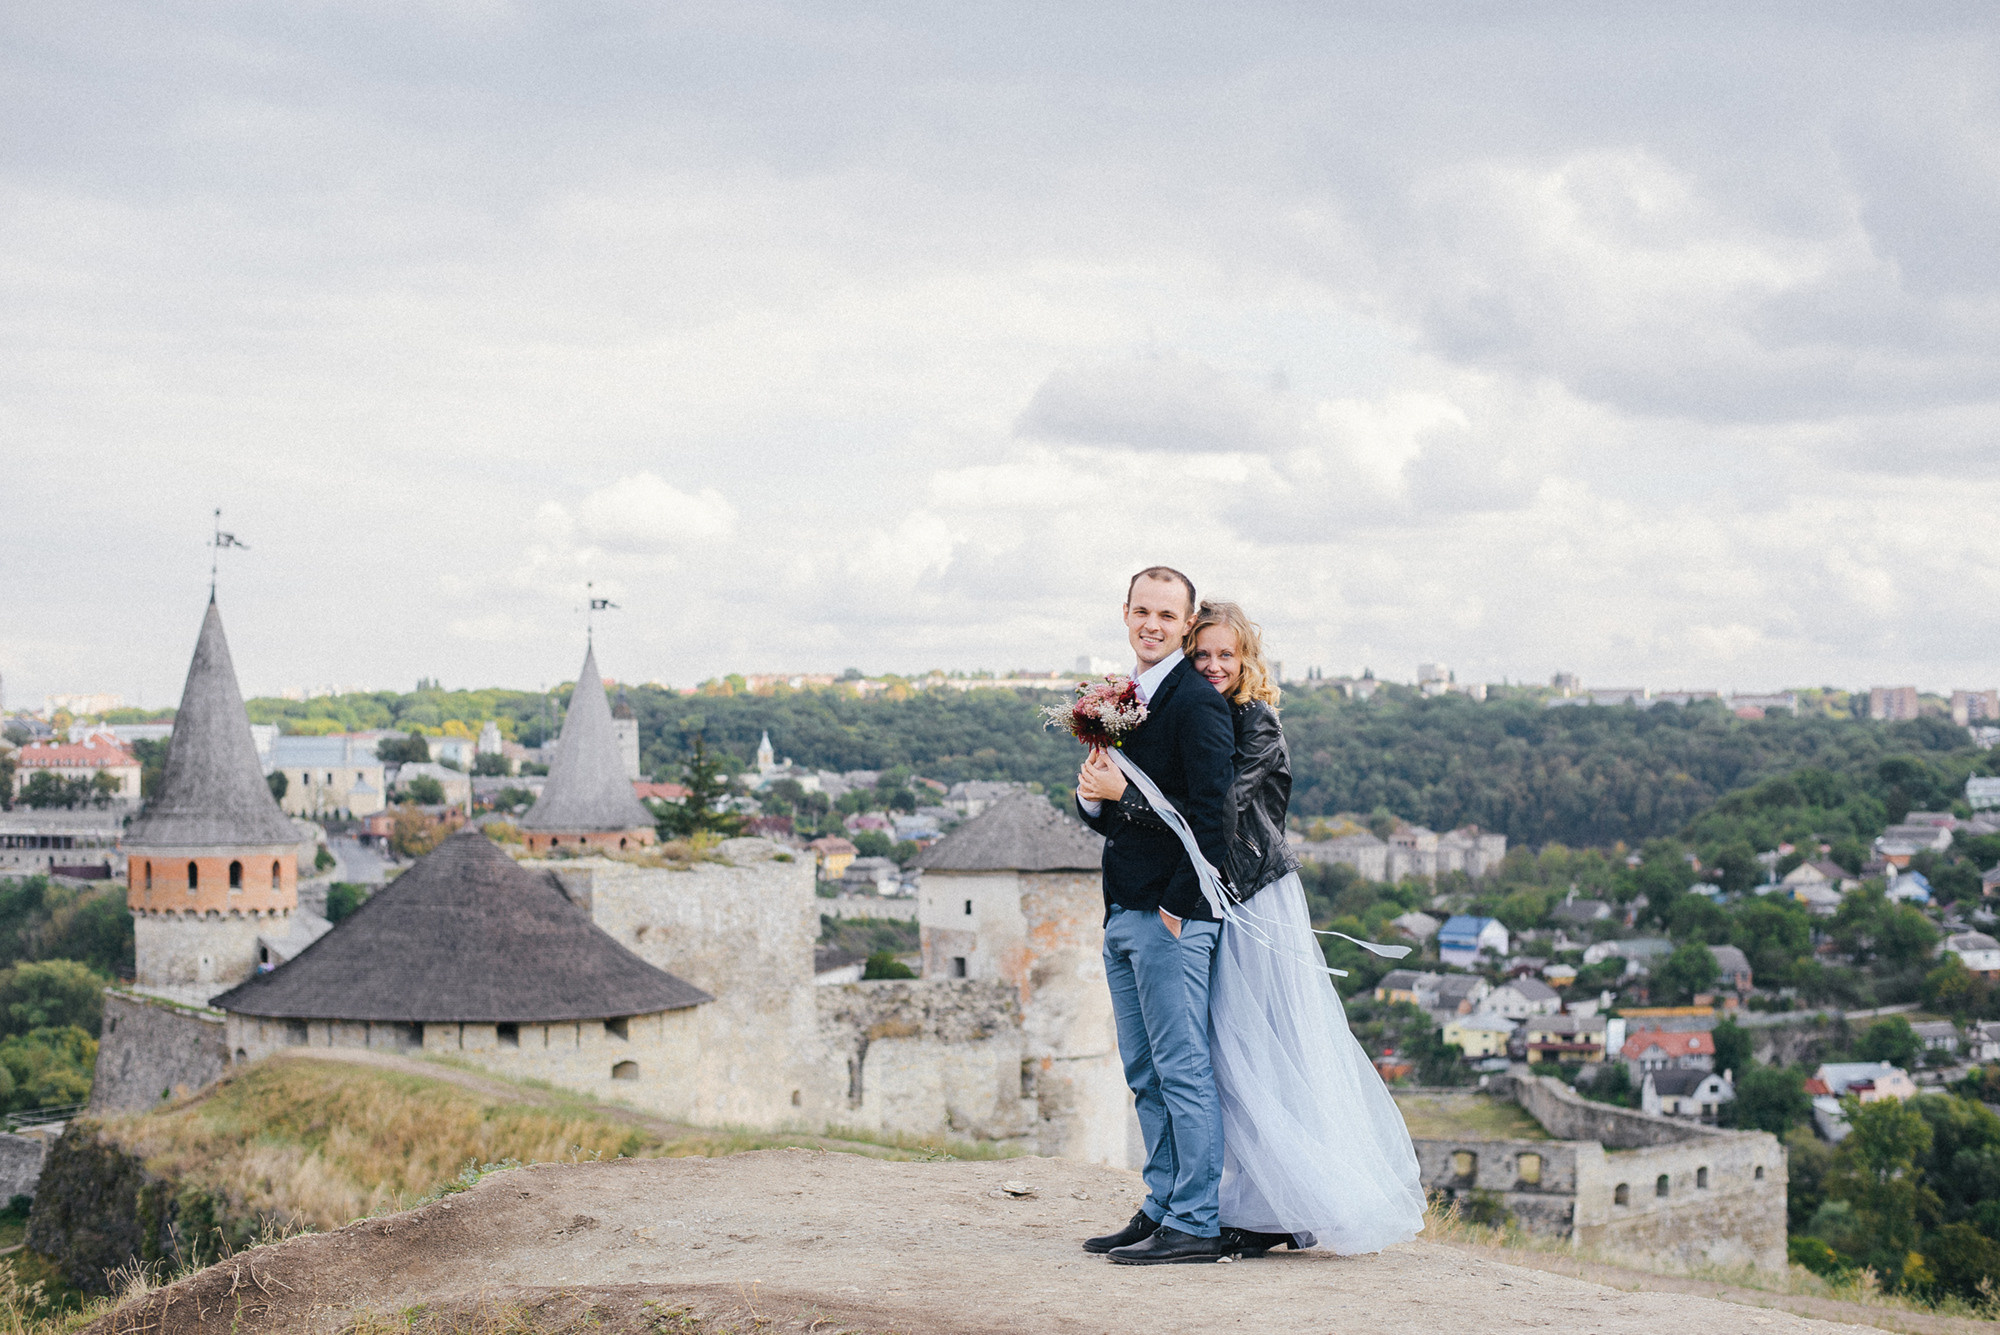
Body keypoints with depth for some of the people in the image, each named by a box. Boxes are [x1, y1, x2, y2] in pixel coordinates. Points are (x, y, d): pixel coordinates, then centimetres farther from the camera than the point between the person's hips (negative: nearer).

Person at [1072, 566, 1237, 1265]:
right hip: (1122, 913, 9)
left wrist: (1178, 904, -18)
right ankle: (1163, 1208, 21)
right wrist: (1092, 794, -3)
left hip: (1172, 914, -9)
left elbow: (1210, 814, -17)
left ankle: (1196, 1225, -2)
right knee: (1145, 1075, 13)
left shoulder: (1197, 702, -11)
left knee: (1183, 1070, -6)